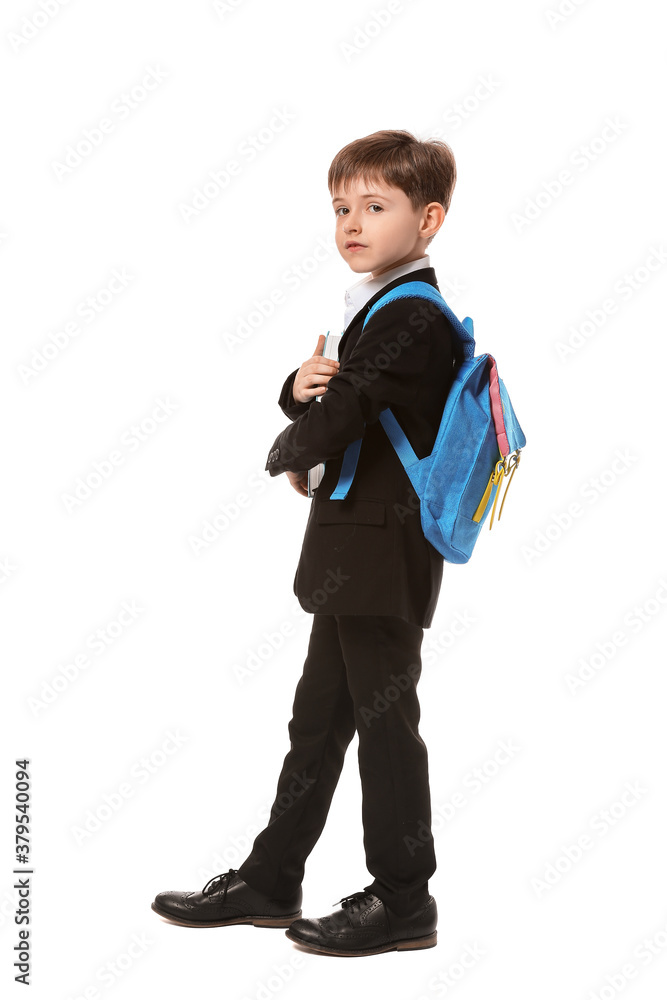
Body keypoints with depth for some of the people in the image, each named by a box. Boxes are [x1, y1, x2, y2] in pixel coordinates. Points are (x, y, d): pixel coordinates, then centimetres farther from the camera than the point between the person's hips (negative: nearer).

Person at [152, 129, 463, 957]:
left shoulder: (409, 319, -16)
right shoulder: (382, 311, 16)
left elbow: (332, 424, -22)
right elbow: (318, 407, 16)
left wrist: (289, 458, -1)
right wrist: (301, 386, -7)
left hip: (384, 551, -10)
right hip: (357, 553, 10)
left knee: (383, 718, 0)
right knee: (318, 716, 15)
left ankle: (403, 900, 13)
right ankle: (269, 880, 26)